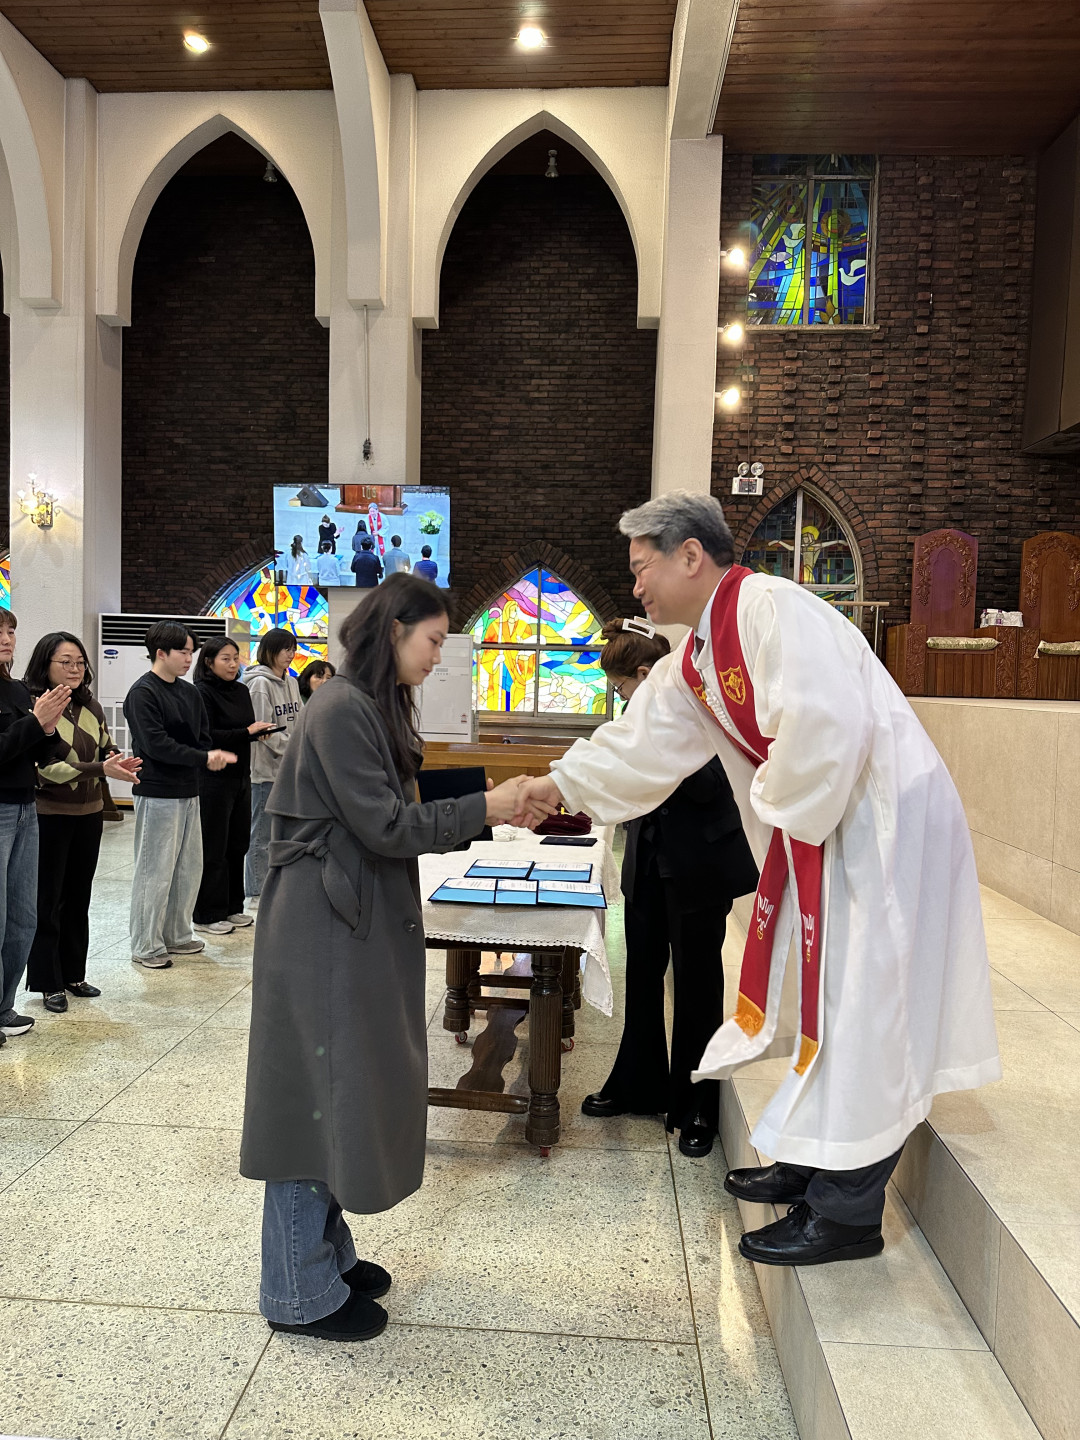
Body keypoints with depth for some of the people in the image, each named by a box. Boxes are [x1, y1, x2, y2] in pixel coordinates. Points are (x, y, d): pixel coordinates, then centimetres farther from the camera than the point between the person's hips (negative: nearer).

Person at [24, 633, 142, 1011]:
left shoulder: (90, 707, 7)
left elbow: (107, 748, 17)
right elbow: (45, 767, -20)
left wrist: (120, 762, -6)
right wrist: (101, 769, -27)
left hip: (89, 813, 6)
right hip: (48, 814, -6)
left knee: (78, 897, 15)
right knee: (48, 900, 4)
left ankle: (74, 974, 27)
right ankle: (48, 983, 15)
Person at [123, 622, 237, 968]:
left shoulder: (190, 693, 13)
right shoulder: (143, 693, -10)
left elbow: (203, 737, 13)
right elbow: (156, 743, -19)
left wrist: (213, 756, -9)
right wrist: (203, 758, -20)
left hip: (188, 791, 8)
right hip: (157, 793, -8)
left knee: (189, 868, 14)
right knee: (155, 871, -1)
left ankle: (177, 935, 27)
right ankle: (146, 946, 10)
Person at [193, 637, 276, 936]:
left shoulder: (241, 691, 13)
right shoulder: (202, 693, -10)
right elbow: (206, 737, -17)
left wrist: (259, 732, 0)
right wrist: (247, 732, -20)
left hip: (241, 777, 7)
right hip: (213, 780, -7)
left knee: (238, 844, 12)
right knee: (213, 848, -1)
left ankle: (232, 906, 24)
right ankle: (208, 914, 9)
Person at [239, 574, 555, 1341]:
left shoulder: (377, 708, 13)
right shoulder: (341, 710, -18)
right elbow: (384, 825, -20)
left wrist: (492, 807, 3)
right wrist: (485, 808, -14)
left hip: (362, 925, 10)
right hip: (323, 931, -10)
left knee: (351, 1088, 17)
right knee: (319, 1093, 1)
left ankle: (325, 1250, 34)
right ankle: (302, 1292, 16)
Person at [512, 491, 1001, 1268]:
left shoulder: (774, 608, -20)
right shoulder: (693, 663, 10)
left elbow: (824, 725, -31)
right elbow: (643, 743, 18)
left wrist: (788, 815, -16)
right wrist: (561, 784, 20)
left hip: (887, 817, -9)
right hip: (821, 825, 9)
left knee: (859, 1006, -1)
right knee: (831, 997, 17)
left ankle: (846, 1213, 13)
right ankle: (810, 1165, 33)